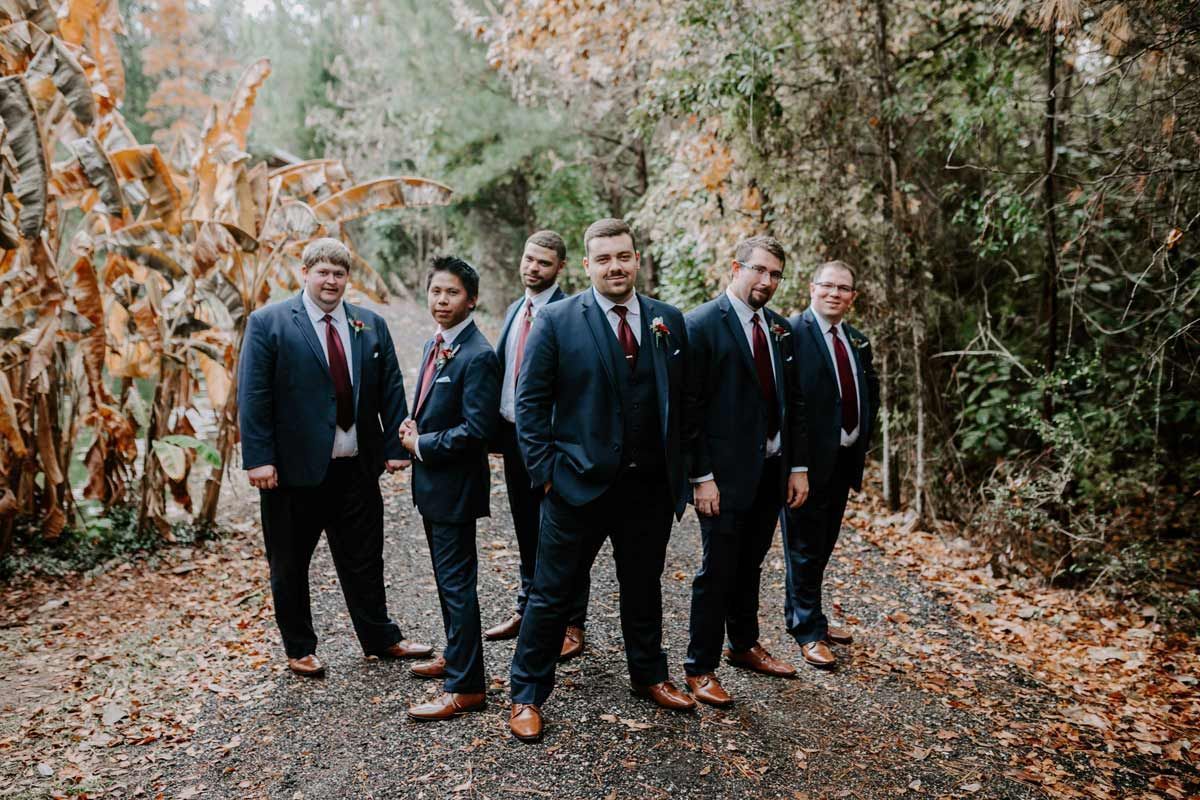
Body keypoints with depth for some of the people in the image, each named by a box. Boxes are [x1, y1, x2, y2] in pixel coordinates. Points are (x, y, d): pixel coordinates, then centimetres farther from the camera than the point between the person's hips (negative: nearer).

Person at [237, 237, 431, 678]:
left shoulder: (371, 325, 8)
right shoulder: (267, 322, -4)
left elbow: (391, 390, 8)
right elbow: (252, 395, -8)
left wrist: (395, 447, 1)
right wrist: (258, 458, -14)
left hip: (357, 467, 3)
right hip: (292, 467, -3)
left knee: (364, 560, 14)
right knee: (290, 565, 10)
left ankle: (381, 638, 30)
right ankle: (299, 649, 27)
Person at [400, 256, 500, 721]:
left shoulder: (478, 357, -19)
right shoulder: (433, 346, 11)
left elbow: (475, 430, -24)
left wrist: (421, 446, -15)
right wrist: (413, 429, 1)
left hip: (455, 487, -9)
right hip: (432, 483, 10)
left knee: (457, 582, -3)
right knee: (447, 577, 21)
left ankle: (466, 686, 7)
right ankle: (456, 655, 38)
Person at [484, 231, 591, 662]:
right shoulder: (515, 310, 12)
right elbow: (502, 370, 15)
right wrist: (496, 430, 9)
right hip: (514, 435, 7)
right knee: (527, 532, 19)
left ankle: (571, 625, 17)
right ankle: (527, 609, 34)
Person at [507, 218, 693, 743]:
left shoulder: (668, 321, 5)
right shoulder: (556, 321, -6)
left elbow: (681, 400, 9)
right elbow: (531, 402, -4)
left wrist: (681, 470, 5)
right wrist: (545, 470, -9)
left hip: (651, 484, 4)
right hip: (579, 483, -3)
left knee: (644, 588, 19)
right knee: (551, 593, 6)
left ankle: (649, 676, 40)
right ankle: (527, 695, 22)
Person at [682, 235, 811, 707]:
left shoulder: (780, 328, 10)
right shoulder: (702, 324, -11)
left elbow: (793, 401, 14)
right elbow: (690, 406, -14)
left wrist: (799, 466, 8)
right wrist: (701, 477, -17)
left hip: (772, 469, 7)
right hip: (726, 472, -6)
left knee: (750, 565, 19)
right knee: (717, 571, 1)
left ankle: (744, 646, 37)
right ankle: (700, 668, 15)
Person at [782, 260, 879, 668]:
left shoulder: (857, 341, 12)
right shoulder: (792, 332, -12)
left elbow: (871, 392, 25)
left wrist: (862, 436, 12)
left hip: (844, 458, 8)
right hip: (809, 457, -7)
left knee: (824, 544, 17)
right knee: (805, 547, 3)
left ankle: (806, 616, 32)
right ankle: (808, 632, 14)